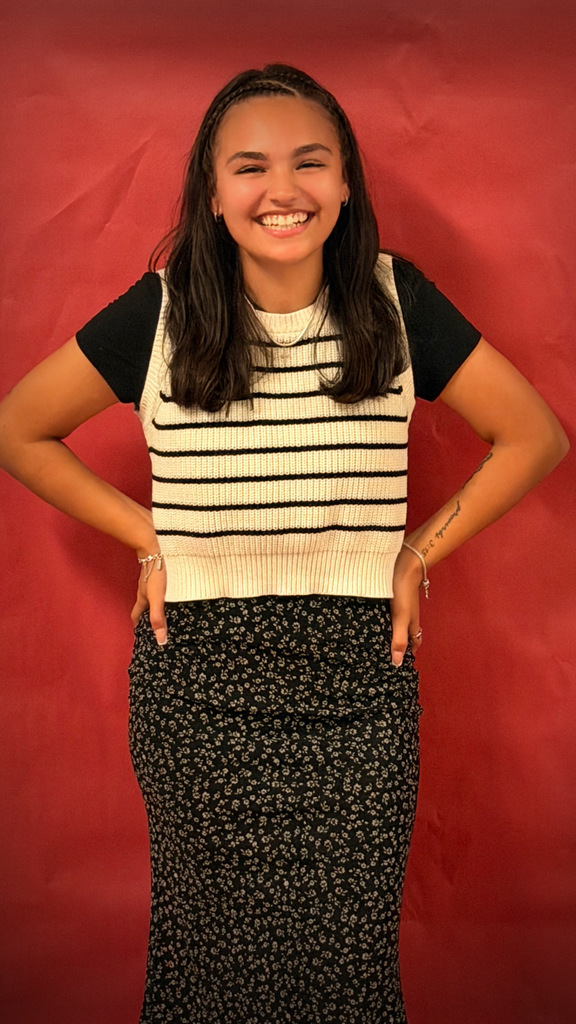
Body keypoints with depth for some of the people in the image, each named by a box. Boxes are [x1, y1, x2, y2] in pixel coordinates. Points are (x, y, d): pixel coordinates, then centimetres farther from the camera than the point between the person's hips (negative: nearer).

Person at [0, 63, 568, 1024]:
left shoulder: (396, 302, -2)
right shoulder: (162, 312, -4)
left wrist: (420, 551, 2)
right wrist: (147, 535, 2)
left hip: (359, 675, 1)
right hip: (198, 676, 0)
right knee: (212, 941, 13)